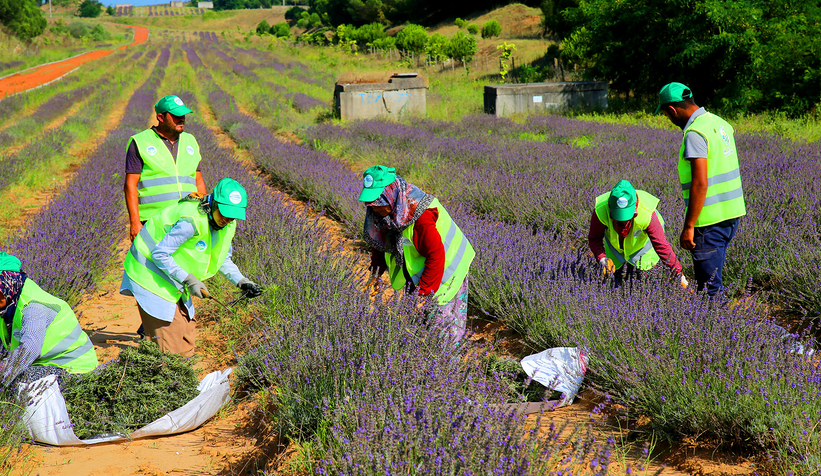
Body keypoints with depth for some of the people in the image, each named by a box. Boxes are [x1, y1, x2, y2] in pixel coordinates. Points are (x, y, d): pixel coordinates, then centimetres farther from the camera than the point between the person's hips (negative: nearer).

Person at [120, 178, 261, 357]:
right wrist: (188, 280, -29)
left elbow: (222, 258, 12)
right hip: (152, 272, -8)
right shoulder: (192, 220, -31)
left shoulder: (228, 223, -5)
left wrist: (241, 281, -3)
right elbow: (159, 254, -27)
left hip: (173, 278, 8)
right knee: (169, 347, -11)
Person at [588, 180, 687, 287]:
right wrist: (602, 258, -39)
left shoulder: (646, 214, -43)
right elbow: (594, 239, -20)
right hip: (615, 243, 2)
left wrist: (679, 276, -32)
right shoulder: (601, 210, -38)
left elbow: (662, 246, -34)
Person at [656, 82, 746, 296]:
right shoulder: (719, 123, 10)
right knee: (714, 277, 19)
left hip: (710, 220, -9)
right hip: (732, 214, 9)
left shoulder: (695, 133, -17)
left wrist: (688, 226, -19)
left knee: (709, 286, -1)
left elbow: (700, 183, -22)